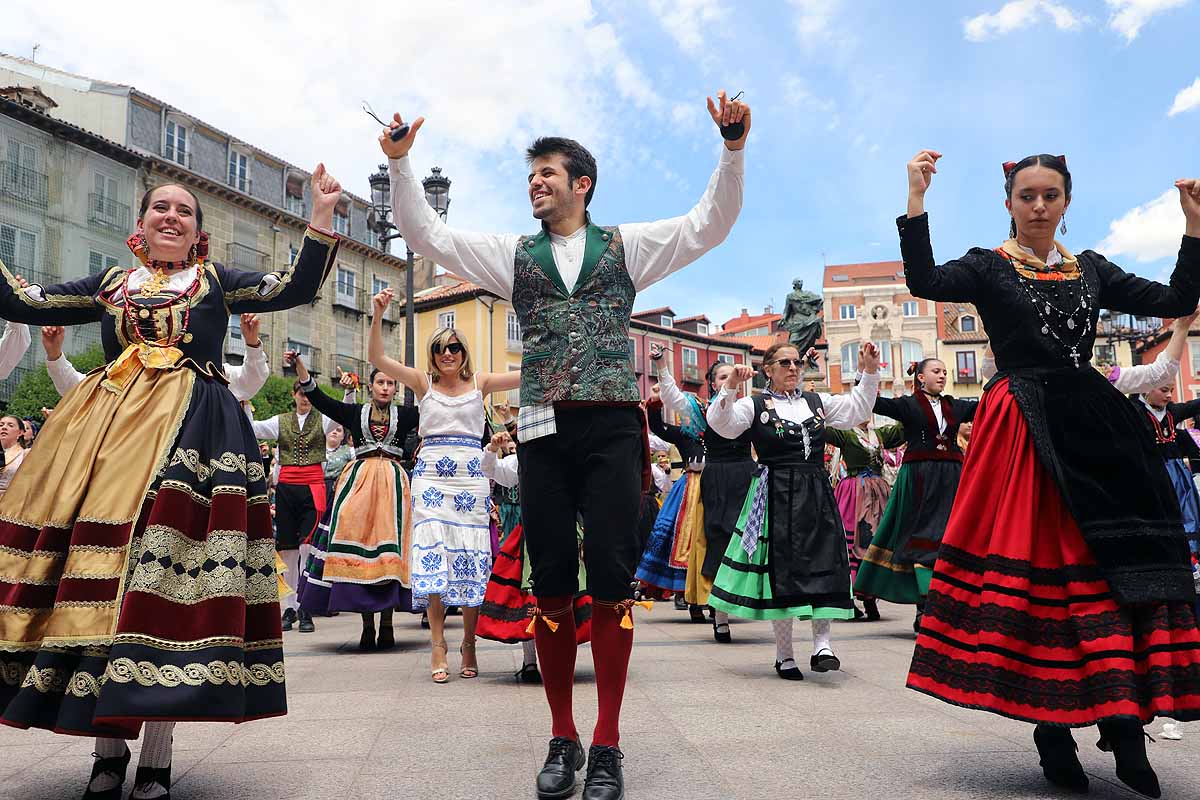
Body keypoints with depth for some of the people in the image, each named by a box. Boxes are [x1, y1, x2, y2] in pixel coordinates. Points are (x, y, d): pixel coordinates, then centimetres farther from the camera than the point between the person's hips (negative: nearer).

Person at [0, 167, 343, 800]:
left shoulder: (216, 282, 15)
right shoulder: (110, 284, 22)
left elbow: (294, 287, 3)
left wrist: (321, 219, -6)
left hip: (190, 434, -3)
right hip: (103, 430, 3)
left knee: (166, 575, -12)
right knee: (96, 577, -5)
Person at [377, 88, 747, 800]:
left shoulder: (627, 245, 12)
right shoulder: (514, 254, 17)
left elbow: (710, 224, 6)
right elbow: (428, 235, 14)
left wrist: (733, 147, -6)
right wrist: (400, 163, 4)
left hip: (613, 427, -2)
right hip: (543, 430, 2)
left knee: (611, 579, -4)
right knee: (552, 583, 3)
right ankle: (563, 739, 15)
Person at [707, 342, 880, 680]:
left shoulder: (817, 401, 15)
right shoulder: (755, 405, 1)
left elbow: (857, 410, 18)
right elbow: (720, 424, -12)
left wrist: (870, 371, 9)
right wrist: (730, 387, -24)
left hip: (817, 493, 4)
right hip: (776, 496, -4)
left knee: (824, 564, -6)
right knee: (781, 567, 0)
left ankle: (821, 644, 1)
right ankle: (784, 654, 11)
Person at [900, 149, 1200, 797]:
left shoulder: (1091, 270, 17)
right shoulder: (989, 267, 3)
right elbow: (924, 282, -16)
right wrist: (915, 200, -20)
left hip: (1096, 426, 5)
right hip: (1025, 433, -4)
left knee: (1123, 564, -2)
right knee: (1037, 564, -4)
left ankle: (1123, 725, 3)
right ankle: (1052, 728, 6)